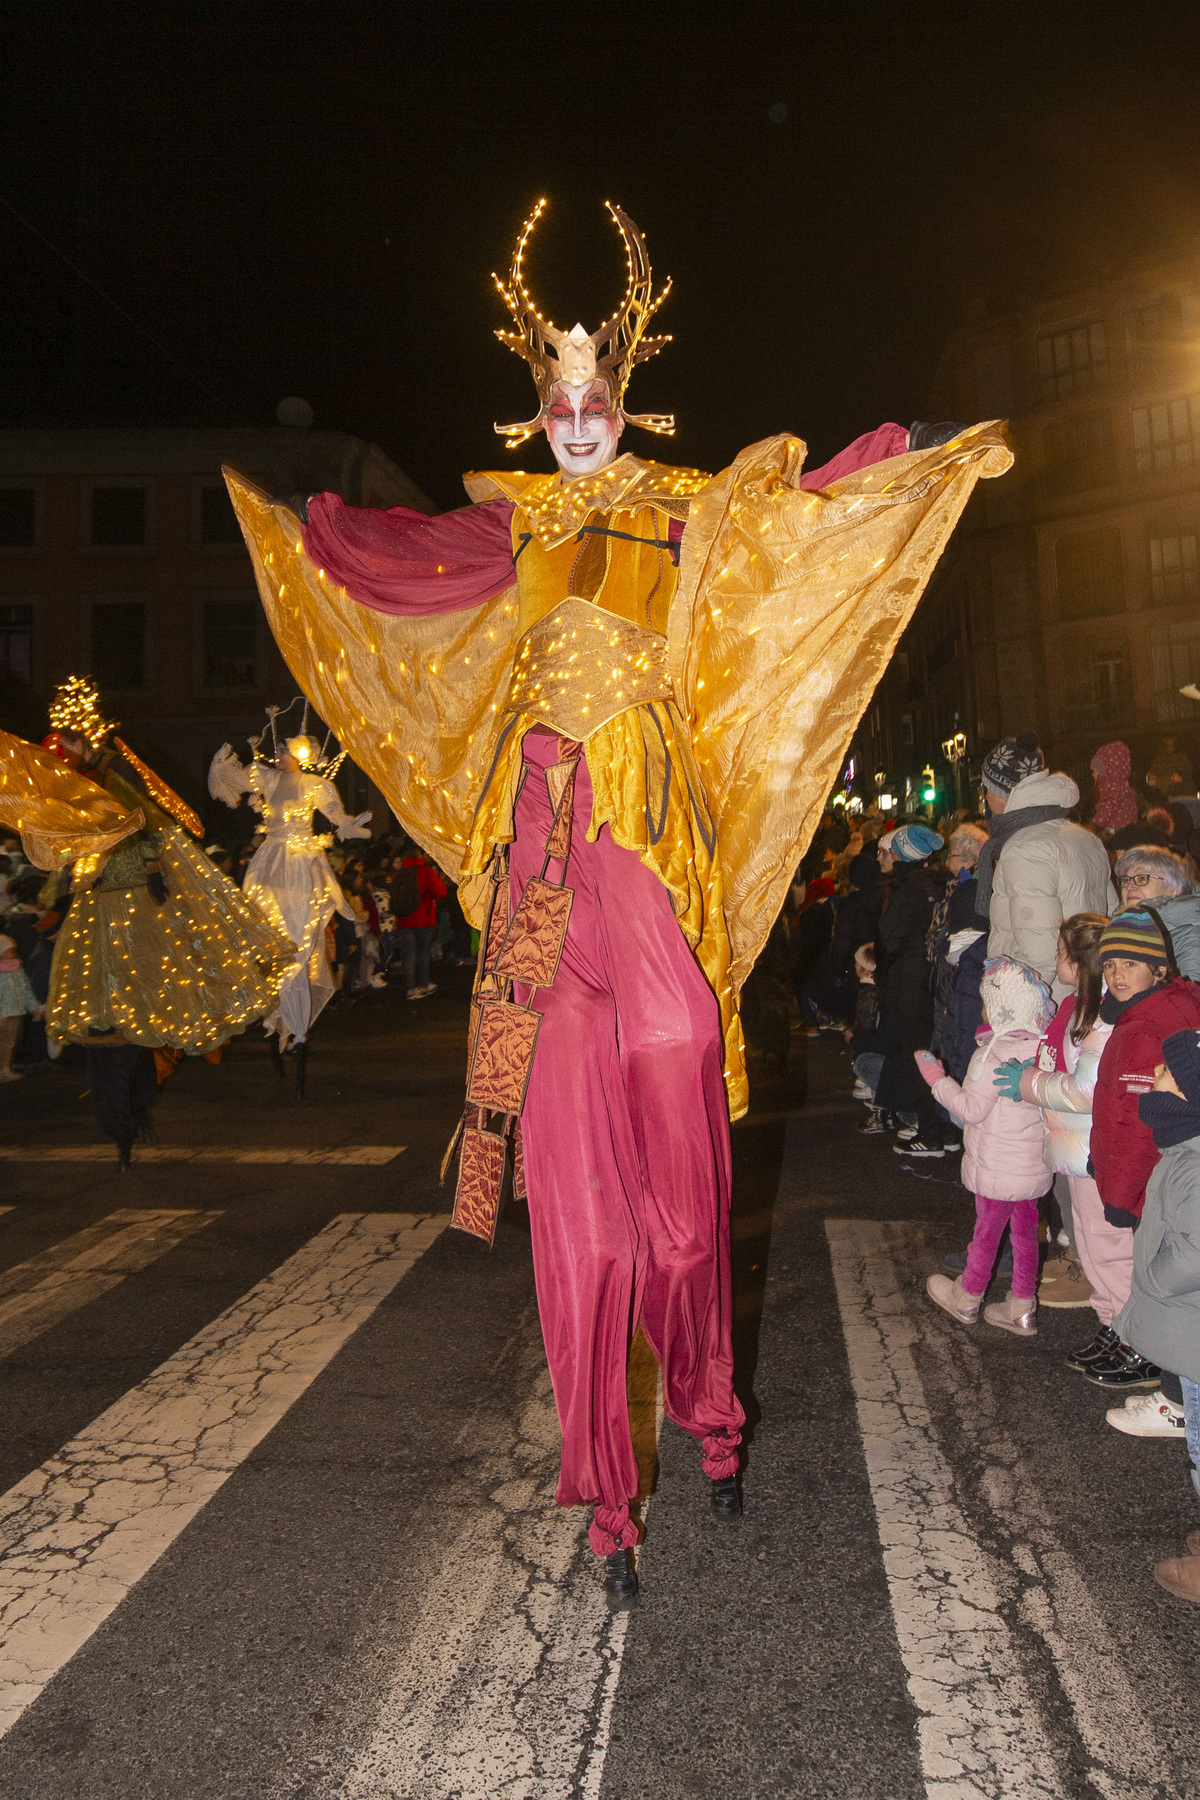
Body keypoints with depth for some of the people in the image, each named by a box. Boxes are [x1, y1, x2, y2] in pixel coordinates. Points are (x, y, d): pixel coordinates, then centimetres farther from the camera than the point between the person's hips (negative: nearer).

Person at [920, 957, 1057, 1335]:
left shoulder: (992, 1055, -23)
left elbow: (972, 1109, -19)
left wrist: (938, 1079, -8)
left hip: (997, 1168, -6)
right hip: (1034, 1163, 6)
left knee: (987, 1232, 10)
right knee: (1025, 1233, 15)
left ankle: (966, 1298, 29)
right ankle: (1023, 1308, 25)